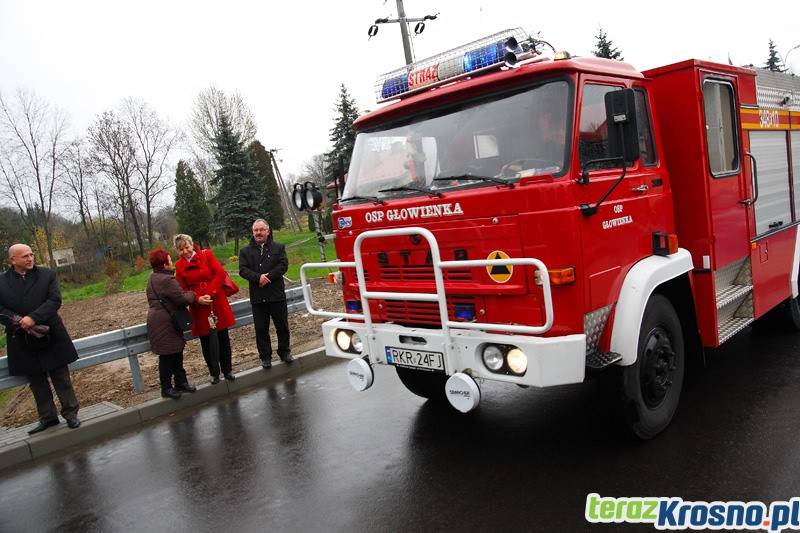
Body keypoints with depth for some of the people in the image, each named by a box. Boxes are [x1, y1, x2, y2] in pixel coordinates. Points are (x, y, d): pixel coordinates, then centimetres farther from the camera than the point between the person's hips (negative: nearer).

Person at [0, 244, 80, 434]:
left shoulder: (47, 275, -1)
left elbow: (55, 300, -10)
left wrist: (33, 318, -21)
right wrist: (19, 322, -17)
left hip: (51, 337, -1)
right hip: (23, 343, 2)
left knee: (61, 377, 6)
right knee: (37, 382, 13)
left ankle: (70, 413, 17)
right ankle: (48, 418, 25)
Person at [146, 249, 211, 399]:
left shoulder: (153, 278, 13)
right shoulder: (167, 280, -21)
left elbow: (174, 296, 10)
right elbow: (182, 299, -19)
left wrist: (197, 299, 2)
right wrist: (192, 294, 3)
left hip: (158, 319, 10)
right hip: (165, 324, -10)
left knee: (176, 353, 16)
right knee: (167, 356, 1)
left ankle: (181, 382, 24)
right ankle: (166, 388, 12)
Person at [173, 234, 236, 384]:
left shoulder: (206, 254, -1)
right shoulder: (179, 265, 1)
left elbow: (220, 273, -7)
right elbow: (183, 289, 1)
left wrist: (210, 293, -14)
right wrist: (197, 299, -15)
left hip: (216, 302, 0)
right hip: (199, 308, 1)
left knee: (223, 337, 7)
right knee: (206, 341, 7)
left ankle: (227, 370, 21)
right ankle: (214, 373, 21)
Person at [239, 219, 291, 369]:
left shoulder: (278, 248, 5)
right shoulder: (245, 251, 8)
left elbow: (283, 265, -7)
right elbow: (243, 270, -3)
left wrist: (267, 277, -17)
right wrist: (258, 277, -19)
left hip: (277, 294, -1)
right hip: (257, 297, 1)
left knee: (282, 326, 8)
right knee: (261, 329, 6)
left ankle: (284, 352, 24)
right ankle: (265, 356, 17)